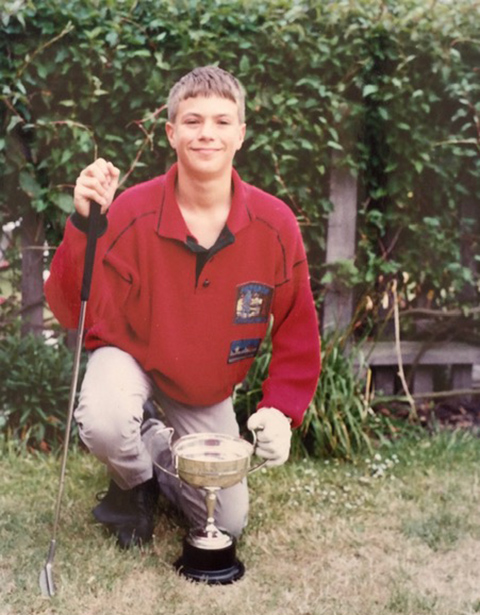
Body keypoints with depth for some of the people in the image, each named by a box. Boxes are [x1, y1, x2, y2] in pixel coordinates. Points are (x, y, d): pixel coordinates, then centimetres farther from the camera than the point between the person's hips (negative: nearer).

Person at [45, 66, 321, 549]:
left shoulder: (275, 224, -19)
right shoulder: (130, 213, -25)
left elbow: (296, 329, -8)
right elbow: (74, 312, -28)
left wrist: (281, 409, -17)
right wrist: (85, 224, -41)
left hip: (207, 390, 3)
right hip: (131, 357, -2)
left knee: (228, 523, 5)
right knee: (104, 425, -38)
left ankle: (160, 447, 34)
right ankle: (133, 481, 2)